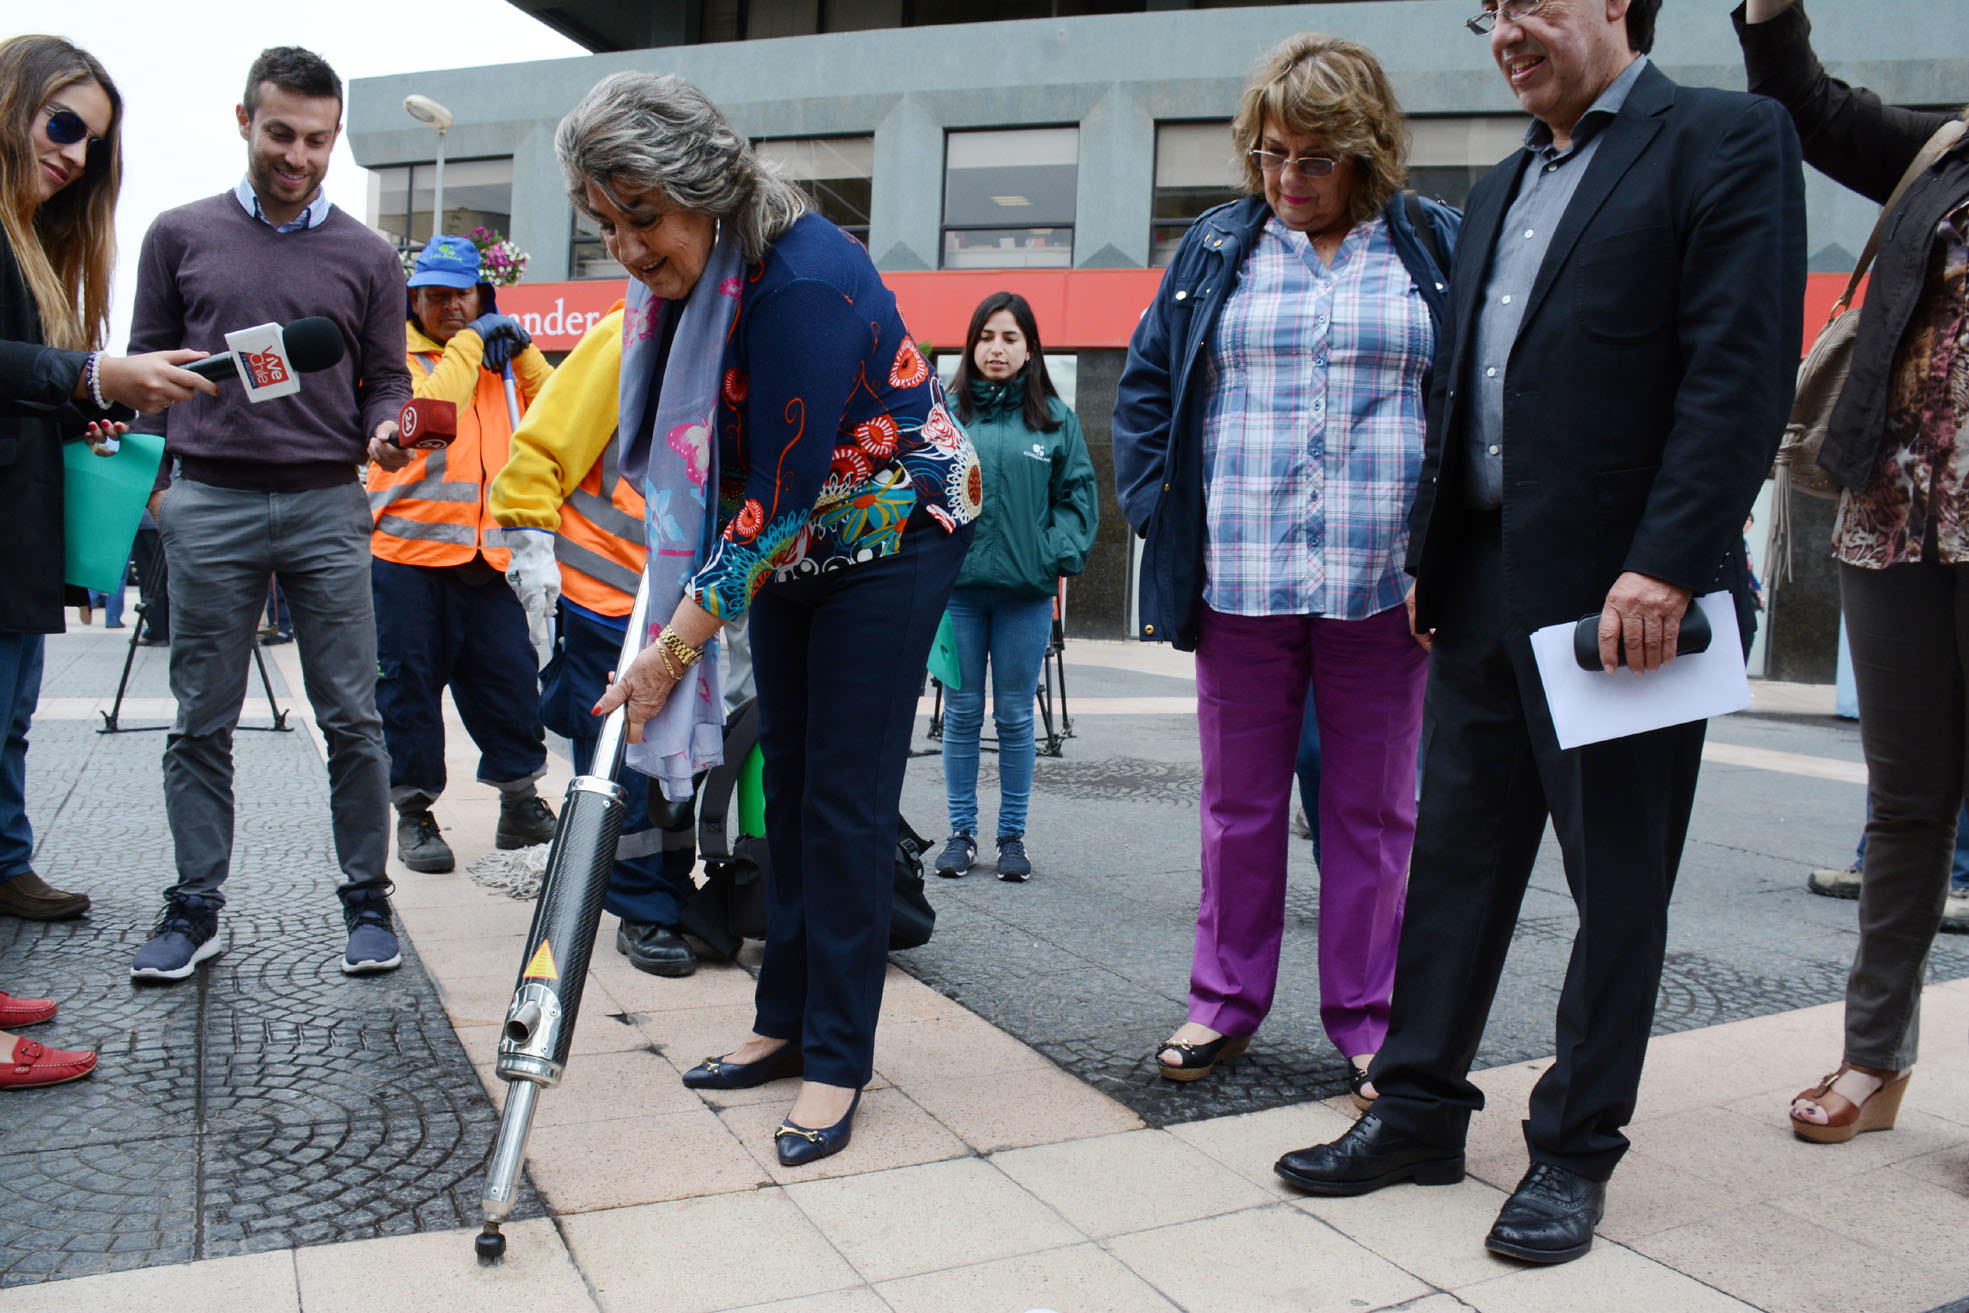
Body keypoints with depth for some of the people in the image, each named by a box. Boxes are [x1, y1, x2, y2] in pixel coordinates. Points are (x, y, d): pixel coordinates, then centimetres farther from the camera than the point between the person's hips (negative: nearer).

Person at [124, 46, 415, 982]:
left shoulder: (367, 258, 10)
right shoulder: (181, 236, 11)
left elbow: (386, 380, 11)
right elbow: (146, 366, 14)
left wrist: (385, 431, -10)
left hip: (326, 505, 0)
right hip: (208, 506, 1)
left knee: (351, 718, -1)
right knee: (201, 723, 6)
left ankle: (366, 901, 11)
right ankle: (194, 908, 16)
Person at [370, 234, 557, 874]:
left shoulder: (498, 361, 19)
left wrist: (521, 349, 2)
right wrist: (468, 343, -9)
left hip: (487, 553, 4)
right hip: (409, 548, -4)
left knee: (509, 675, 3)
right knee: (409, 682, 1)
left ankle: (520, 802, 16)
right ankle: (414, 814, 12)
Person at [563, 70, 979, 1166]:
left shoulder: (804, 280, -30)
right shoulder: (684, 270, -4)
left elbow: (782, 495, -29)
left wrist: (678, 644, -27)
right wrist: (676, 568, 6)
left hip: (894, 529, -8)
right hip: (788, 540, 8)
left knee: (847, 798, -8)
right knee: (789, 780, 10)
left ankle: (838, 1063, 4)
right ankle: (787, 1023, 22)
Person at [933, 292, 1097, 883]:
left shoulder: (1056, 419, 6)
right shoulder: (945, 412, 4)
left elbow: (1078, 492, 8)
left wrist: (1061, 553, -4)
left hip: (1026, 590, 0)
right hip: (957, 585, 0)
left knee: (1015, 716, 7)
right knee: (962, 713, 7)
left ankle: (1012, 835, 19)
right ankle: (961, 830, 19)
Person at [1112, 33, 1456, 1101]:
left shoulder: (1436, 249, 6)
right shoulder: (1216, 247, 11)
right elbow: (1145, 385, 13)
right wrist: (1158, 507, 1)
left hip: (1383, 586, -1)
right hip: (1240, 583, 1)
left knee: (1372, 811, 8)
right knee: (1238, 803, 10)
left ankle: (1366, 1022, 21)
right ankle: (1225, 1002, 24)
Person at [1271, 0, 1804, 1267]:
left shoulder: (1725, 139, -2)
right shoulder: (1499, 191, 20)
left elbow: (1742, 370, -13)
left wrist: (1666, 565, -20)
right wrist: (1429, 559, 12)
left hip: (1622, 592, -6)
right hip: (1485, 587, 7)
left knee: (1617, 883, 5)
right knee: (1457, 857, 11)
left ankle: (1577, 1149, 20)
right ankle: (1421, 1114, 23)